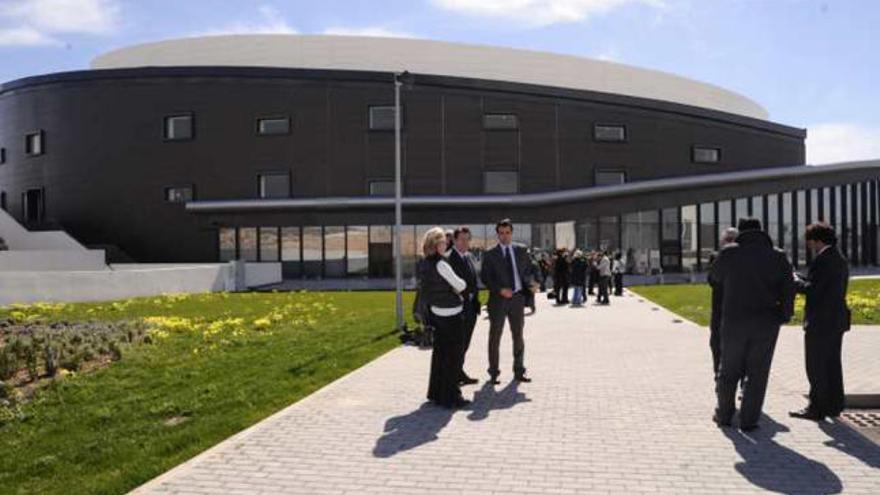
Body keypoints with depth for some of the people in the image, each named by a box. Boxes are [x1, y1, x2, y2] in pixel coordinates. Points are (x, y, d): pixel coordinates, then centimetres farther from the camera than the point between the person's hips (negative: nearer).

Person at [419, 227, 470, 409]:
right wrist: (461, 286, 7)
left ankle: (436, 392, 27)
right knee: (453, 354, 1)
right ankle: (450, 397, 7)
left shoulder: (424, 265, 6)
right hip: (450, 313, -8)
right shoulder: (440, 264, -19)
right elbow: (460, 285, -16)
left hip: (436, 312, 8)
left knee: (439, 352, 17)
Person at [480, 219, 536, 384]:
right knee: (495, 337, 3)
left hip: (517, 297, 3)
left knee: (518, 336, 10)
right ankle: (493, 373, 12)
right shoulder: (490, 255, -1)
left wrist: (531, 283, -8)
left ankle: (519, 371, 21)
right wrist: (500, 290, -17)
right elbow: (485, 278, -5)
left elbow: (528, 271, 13)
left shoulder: (521, 251, 9)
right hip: (498, 299, -3)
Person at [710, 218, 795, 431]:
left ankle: (724, 415, 24)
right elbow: (788, 290, -6)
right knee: (757, 373, 8)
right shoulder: (778, 257, -2)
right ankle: (749, 420, 10)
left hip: (733, 321, 0)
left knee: (729, 370, 13)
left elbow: (715, 281, 9)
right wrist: (783, 316, 4)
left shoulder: (728, 253, -4)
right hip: (766, 324, 0)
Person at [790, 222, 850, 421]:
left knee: (816, 367, -1)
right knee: (832, 364, 16)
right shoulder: (841, 259, 14)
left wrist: (795, 280, -4)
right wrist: (802, 280, 13)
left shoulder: (823, 259, -17)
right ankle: (834, 406, 24)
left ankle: (817, 408, 5)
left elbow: (811, 288, -22)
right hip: (837, 320, 10)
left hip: (820, 322, -10)